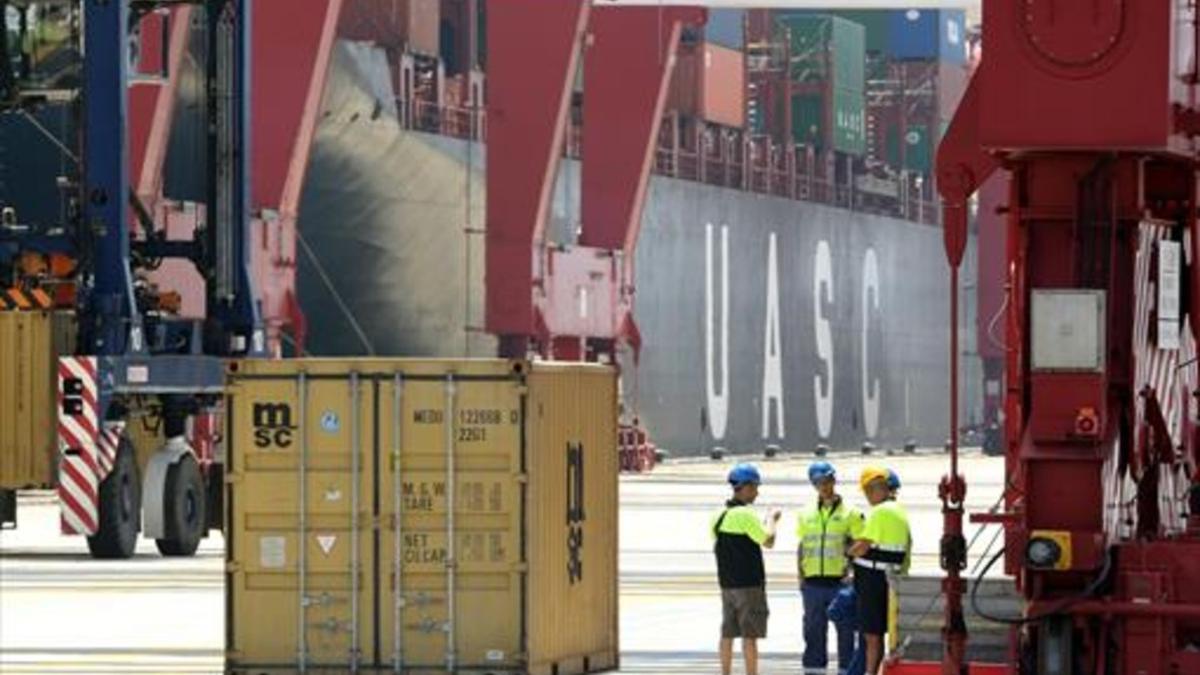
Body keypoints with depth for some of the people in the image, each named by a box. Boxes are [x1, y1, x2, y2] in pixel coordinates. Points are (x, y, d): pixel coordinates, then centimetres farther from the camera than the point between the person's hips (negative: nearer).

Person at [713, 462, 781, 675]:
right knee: (750, 635, -5)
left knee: (728, 633, 10)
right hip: (748, 583, -8)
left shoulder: (720, 515, 10)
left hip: (727, 583, 8)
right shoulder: (745, 515, -15)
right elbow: (768, 541, -15)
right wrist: (772, 520, 1)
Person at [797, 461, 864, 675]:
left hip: (840, 582, -4)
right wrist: (801, 576, 10)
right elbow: (802, 547, 17)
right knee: (813, 631, 7)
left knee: (845, 632, 1)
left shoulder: (850, 514, 1)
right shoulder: (807, 514, 13)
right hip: (813, 582, 4)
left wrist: (851, 572, -12)